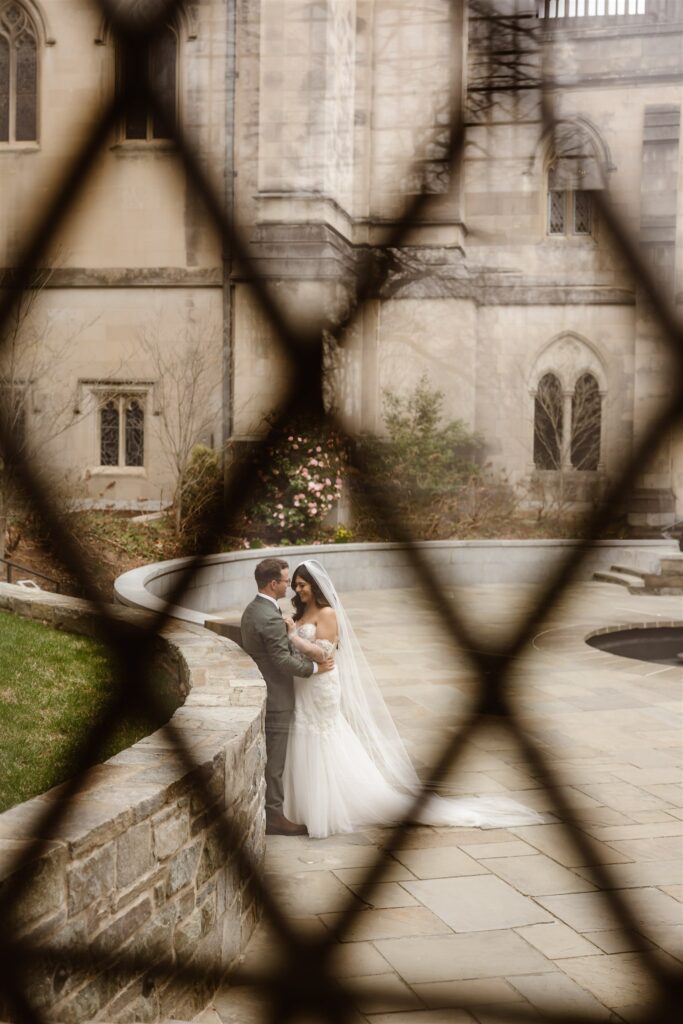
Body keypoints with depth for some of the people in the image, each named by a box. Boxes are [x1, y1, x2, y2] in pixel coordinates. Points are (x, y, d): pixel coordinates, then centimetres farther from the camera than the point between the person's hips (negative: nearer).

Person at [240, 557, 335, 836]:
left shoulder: (251, 610, 8)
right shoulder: (270, 618, -23)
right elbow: (284, 662, -22)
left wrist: (308, 655, 1)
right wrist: (315, 667, -8)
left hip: (257, 695, 10)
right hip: (274, 699, -10)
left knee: (263, 758, 18)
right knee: (273, 762, 0)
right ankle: (273, 817, 8)